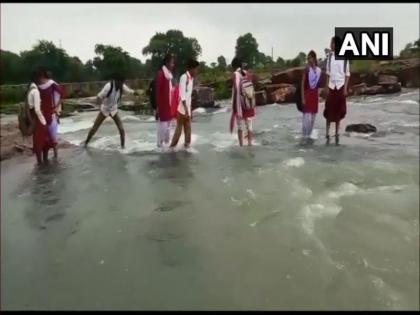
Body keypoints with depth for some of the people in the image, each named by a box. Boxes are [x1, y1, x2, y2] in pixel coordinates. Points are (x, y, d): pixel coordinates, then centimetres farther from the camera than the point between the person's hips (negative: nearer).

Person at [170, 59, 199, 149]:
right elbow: (182, 94, -19)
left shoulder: (191, 78, 13)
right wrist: (186, 109, -22)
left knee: (188, 128, 10)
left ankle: (187, 144, 18)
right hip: (182, 108, -8)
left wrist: (189, 109, 15)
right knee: (179, 128, -3)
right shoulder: (184, 77, -14)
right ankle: (172, 146, 7)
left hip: (187, 108, 8)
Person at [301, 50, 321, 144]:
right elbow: (302, 84, -9)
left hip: (315, 95, 6)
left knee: (313, 117, 9)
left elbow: (319, 84, 14)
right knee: (307, 117, -9)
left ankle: (308, 135, 19)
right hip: (307, 94, -6)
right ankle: (305, 136, 0)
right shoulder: (307, 69, -8)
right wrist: (303, 98, -14)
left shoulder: (319, 70, 7)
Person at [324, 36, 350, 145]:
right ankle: (327, 134, 6)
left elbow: (347, 74, 0)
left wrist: (345, 88, -6)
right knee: (329, 110, -1)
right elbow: (328, 73, 6)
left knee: (339, 110, 5)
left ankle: (337, 134, 14)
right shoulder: (330, 56, 4)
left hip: (341, 86, -1)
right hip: (331, 86, 1)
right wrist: (327, 87, -1)